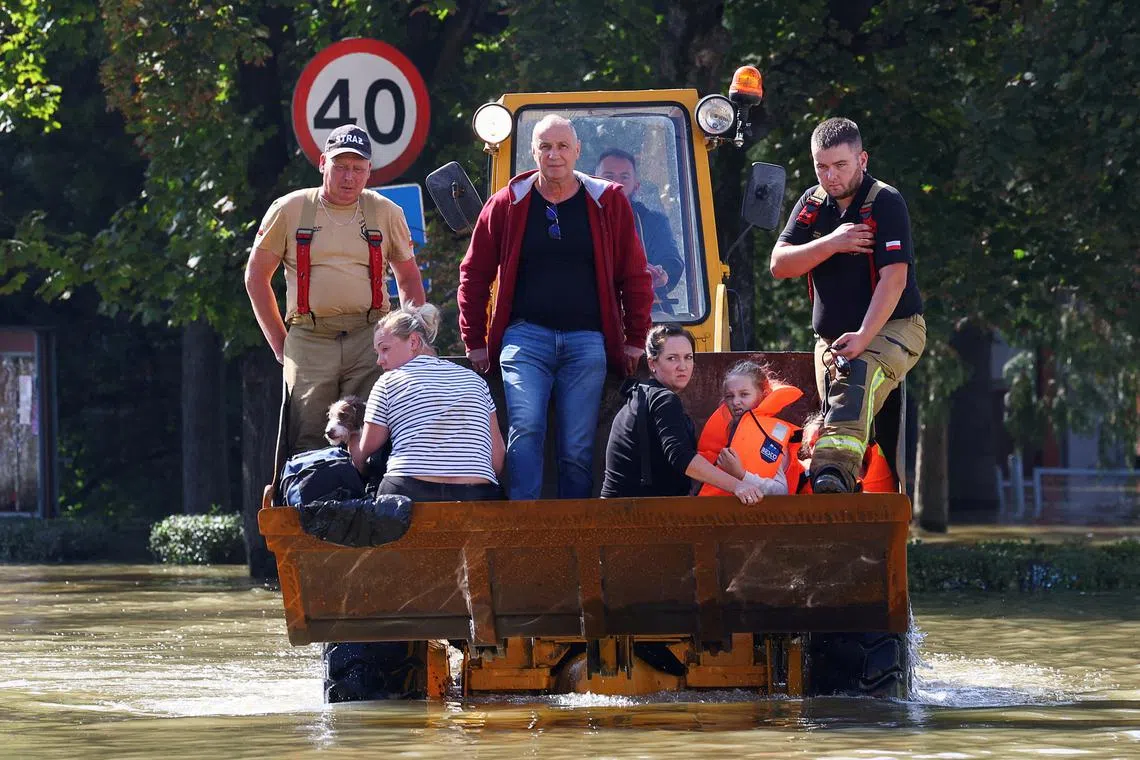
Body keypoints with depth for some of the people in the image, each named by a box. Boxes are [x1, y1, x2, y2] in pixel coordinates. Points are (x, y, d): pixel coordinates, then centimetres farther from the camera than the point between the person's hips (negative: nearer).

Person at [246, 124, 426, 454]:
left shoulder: (386, 213, 13)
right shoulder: (289, 210, 8)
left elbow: (409, 279, 23)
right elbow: (256, 277, 13)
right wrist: (280, 344, 8)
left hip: (369, 340, 1)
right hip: (309, 341, -1)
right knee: (308, 448, -7)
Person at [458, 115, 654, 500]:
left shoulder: (608, 202, 8)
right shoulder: (508, 204, 7)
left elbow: (635, 276, 13)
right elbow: (474, 274, 14)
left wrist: (635, 340, 9)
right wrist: (475, 343, 11)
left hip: (587, 340, 1)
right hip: (526, 336, -1)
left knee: (578, 448, -2)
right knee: (525, 431, -20)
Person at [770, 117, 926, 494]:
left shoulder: (885, 203, -11)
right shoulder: (812, 204, 9)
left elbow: (893, 278, -19)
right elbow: (779, 264, 1)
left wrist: (863, 336, -30)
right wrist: (831, 243, -15)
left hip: (891, 328, -8)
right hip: (831, 338, 8)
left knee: (856, 379, -35)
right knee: (835, 413, -4)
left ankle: (835, 470, -55)